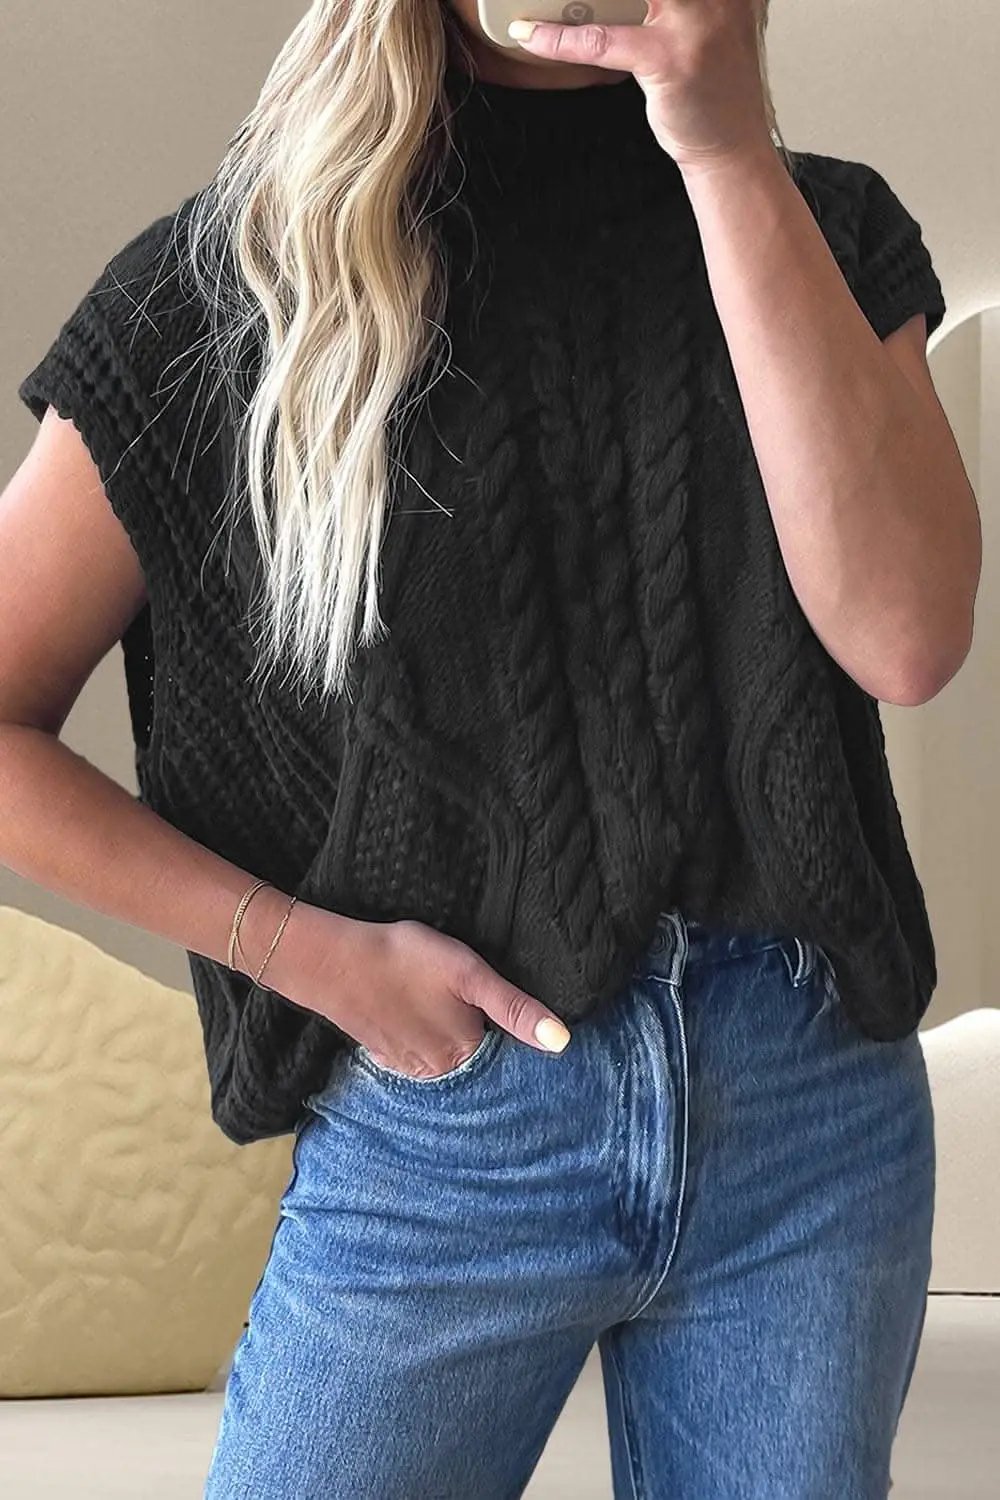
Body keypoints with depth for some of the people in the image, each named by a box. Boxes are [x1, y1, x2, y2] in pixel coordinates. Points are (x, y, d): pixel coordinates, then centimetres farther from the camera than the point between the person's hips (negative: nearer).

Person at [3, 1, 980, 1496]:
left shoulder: (823, 232, 4)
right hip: (438, 1135, -1)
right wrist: (309, 949, -9)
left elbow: (905, 638, -15)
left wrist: (732, 156, -17)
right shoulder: (239, 277, -2)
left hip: (819, 1108, 2)